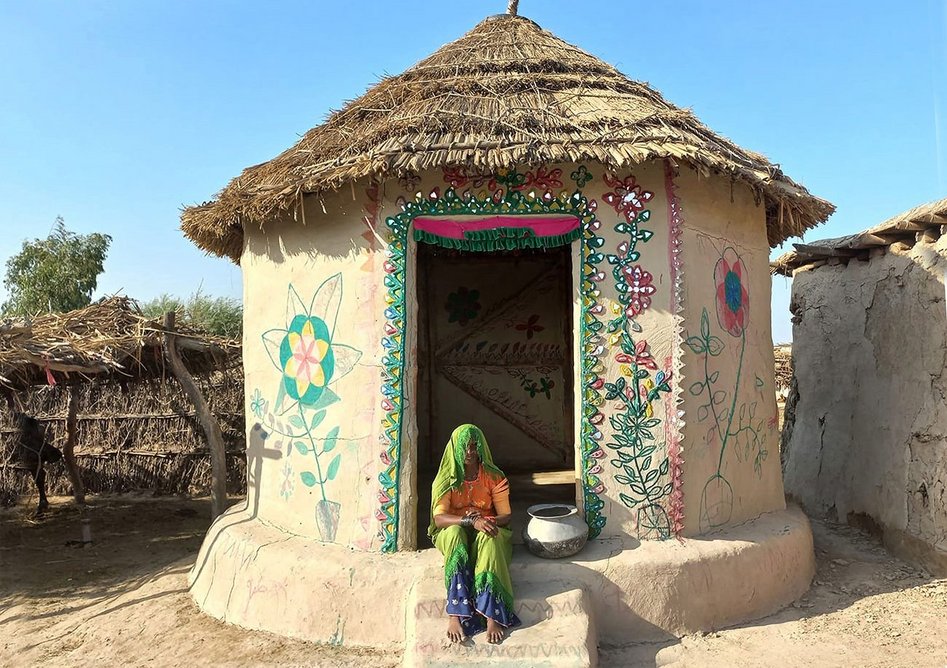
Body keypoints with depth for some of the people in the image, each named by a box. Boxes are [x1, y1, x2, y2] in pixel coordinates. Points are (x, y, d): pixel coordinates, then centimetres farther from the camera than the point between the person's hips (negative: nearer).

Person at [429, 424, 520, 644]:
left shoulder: (494, 477, -2)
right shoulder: (446, 479, -4)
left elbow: (506, 516, -3)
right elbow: (438, 518, -16)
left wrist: (486, 521, -25)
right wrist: (470, 521, -33)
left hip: (487, 533, 0)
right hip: (454, 533, 0)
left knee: (488, 538, -36)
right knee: (455, 532, -36)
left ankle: (492, 616, -43)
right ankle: (455, 615, -42)